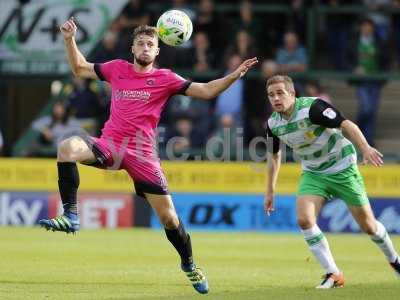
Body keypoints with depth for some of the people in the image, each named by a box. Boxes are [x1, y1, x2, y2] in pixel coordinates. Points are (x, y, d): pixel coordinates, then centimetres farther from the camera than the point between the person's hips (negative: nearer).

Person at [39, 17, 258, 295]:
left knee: (168, 216, -3)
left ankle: (189, 264, 22)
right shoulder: (117, 69, 10)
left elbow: (206, 91, 1)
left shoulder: (165, 79, 4)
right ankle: (70, 217, -30)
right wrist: (70, 40, 12)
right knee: (68, 147, -30)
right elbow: (80, 69, 24)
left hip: (142, 152, -1)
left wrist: (234, 76, -11)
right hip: (109, 145, 1)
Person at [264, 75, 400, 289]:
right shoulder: (273, 123, -4)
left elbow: (346, 124, -30)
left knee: (368, 225, 2)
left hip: (342, 169, -5)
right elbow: (274, 155, 13)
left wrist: (365, 148, -45)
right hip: (313, 174, 5)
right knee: (304, 219, -19)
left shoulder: (311, 107, -24)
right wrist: (270, 191, 16)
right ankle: (333, 275, -8)